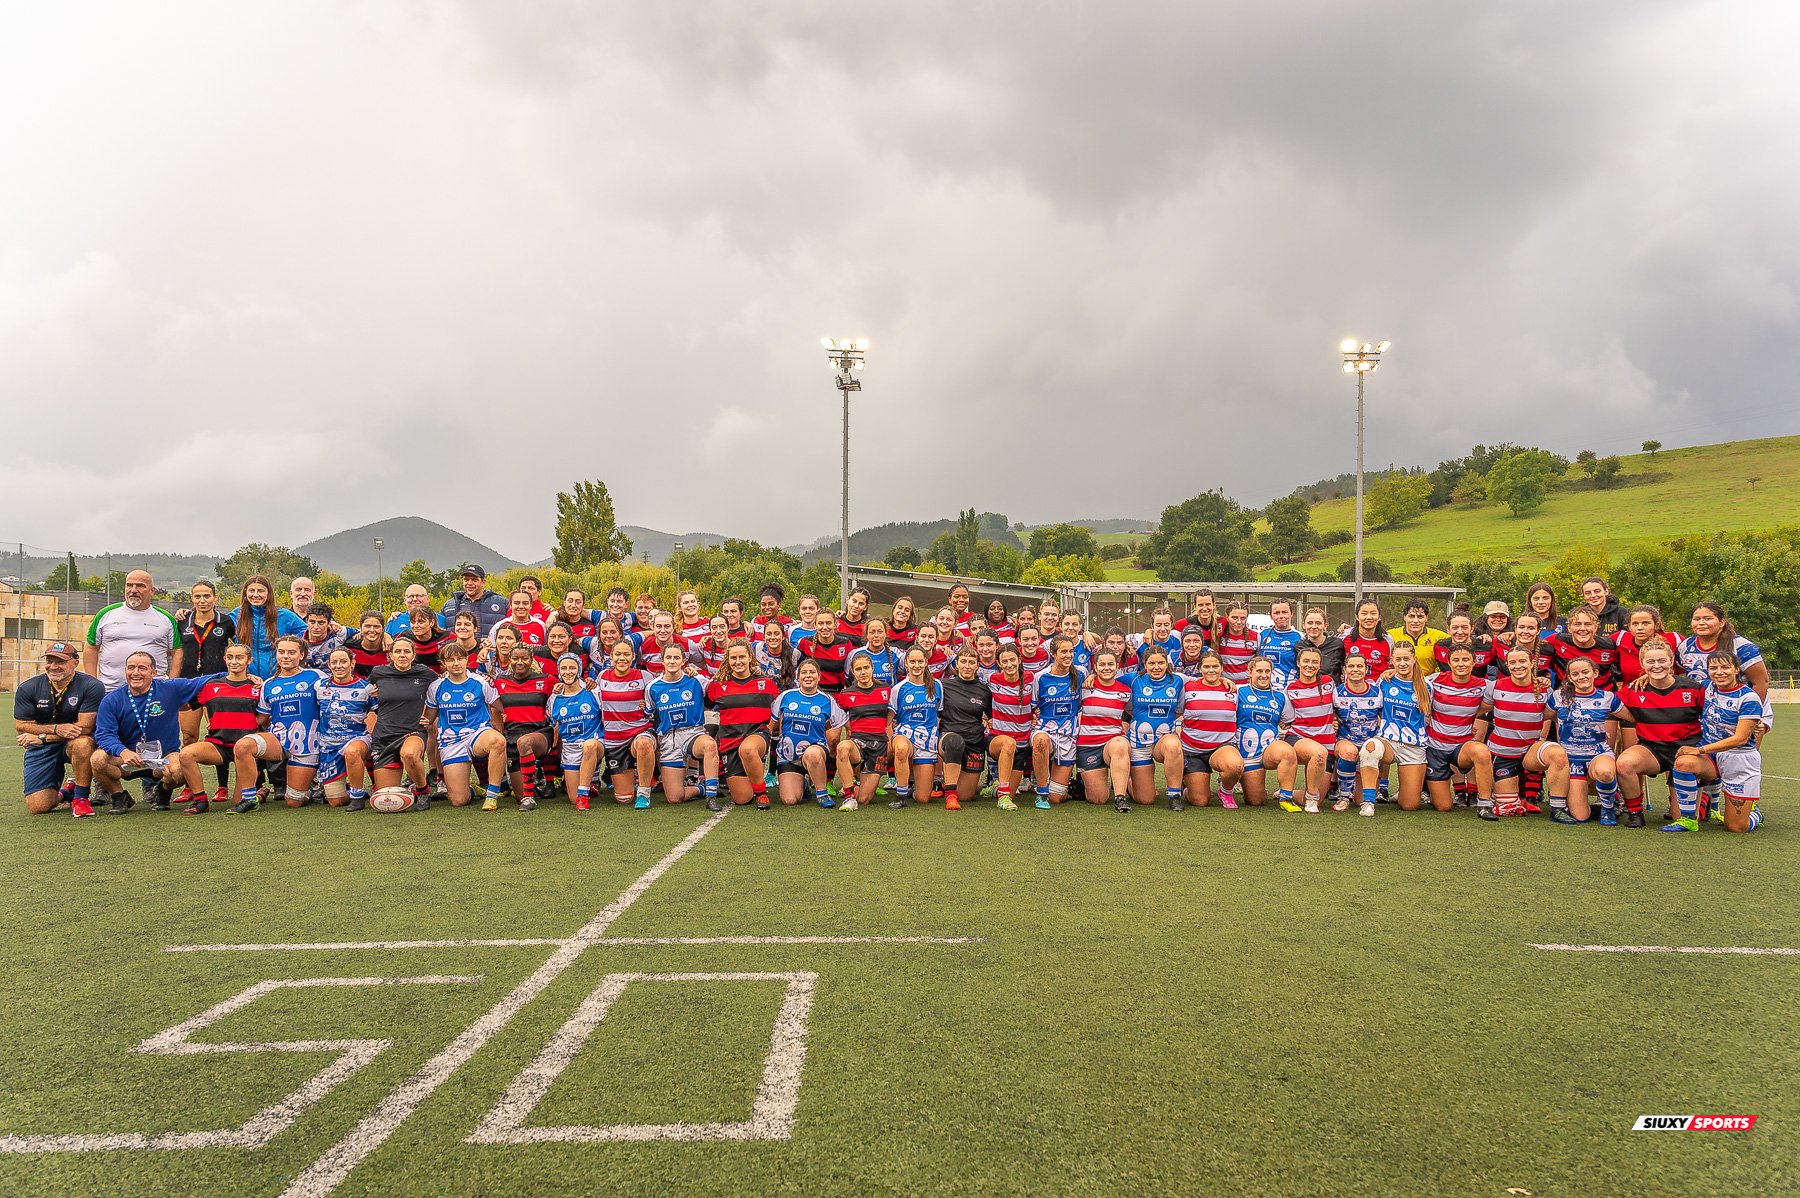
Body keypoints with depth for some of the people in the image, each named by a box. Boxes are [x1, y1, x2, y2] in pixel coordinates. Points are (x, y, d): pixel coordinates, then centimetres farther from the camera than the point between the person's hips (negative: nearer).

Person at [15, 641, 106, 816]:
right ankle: (62, 794, 26)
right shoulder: (27, 688, -4)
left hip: (74, 743, -2)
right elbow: (21, 727, -5)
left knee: (82, 742, -40)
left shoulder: (91, 686, -14)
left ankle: (80, 798, -19)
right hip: (41, 749, 2)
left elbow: (84, 727, -17)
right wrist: (56, 729, -22)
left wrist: (42, 737, -19)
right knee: (38, 807, -12)